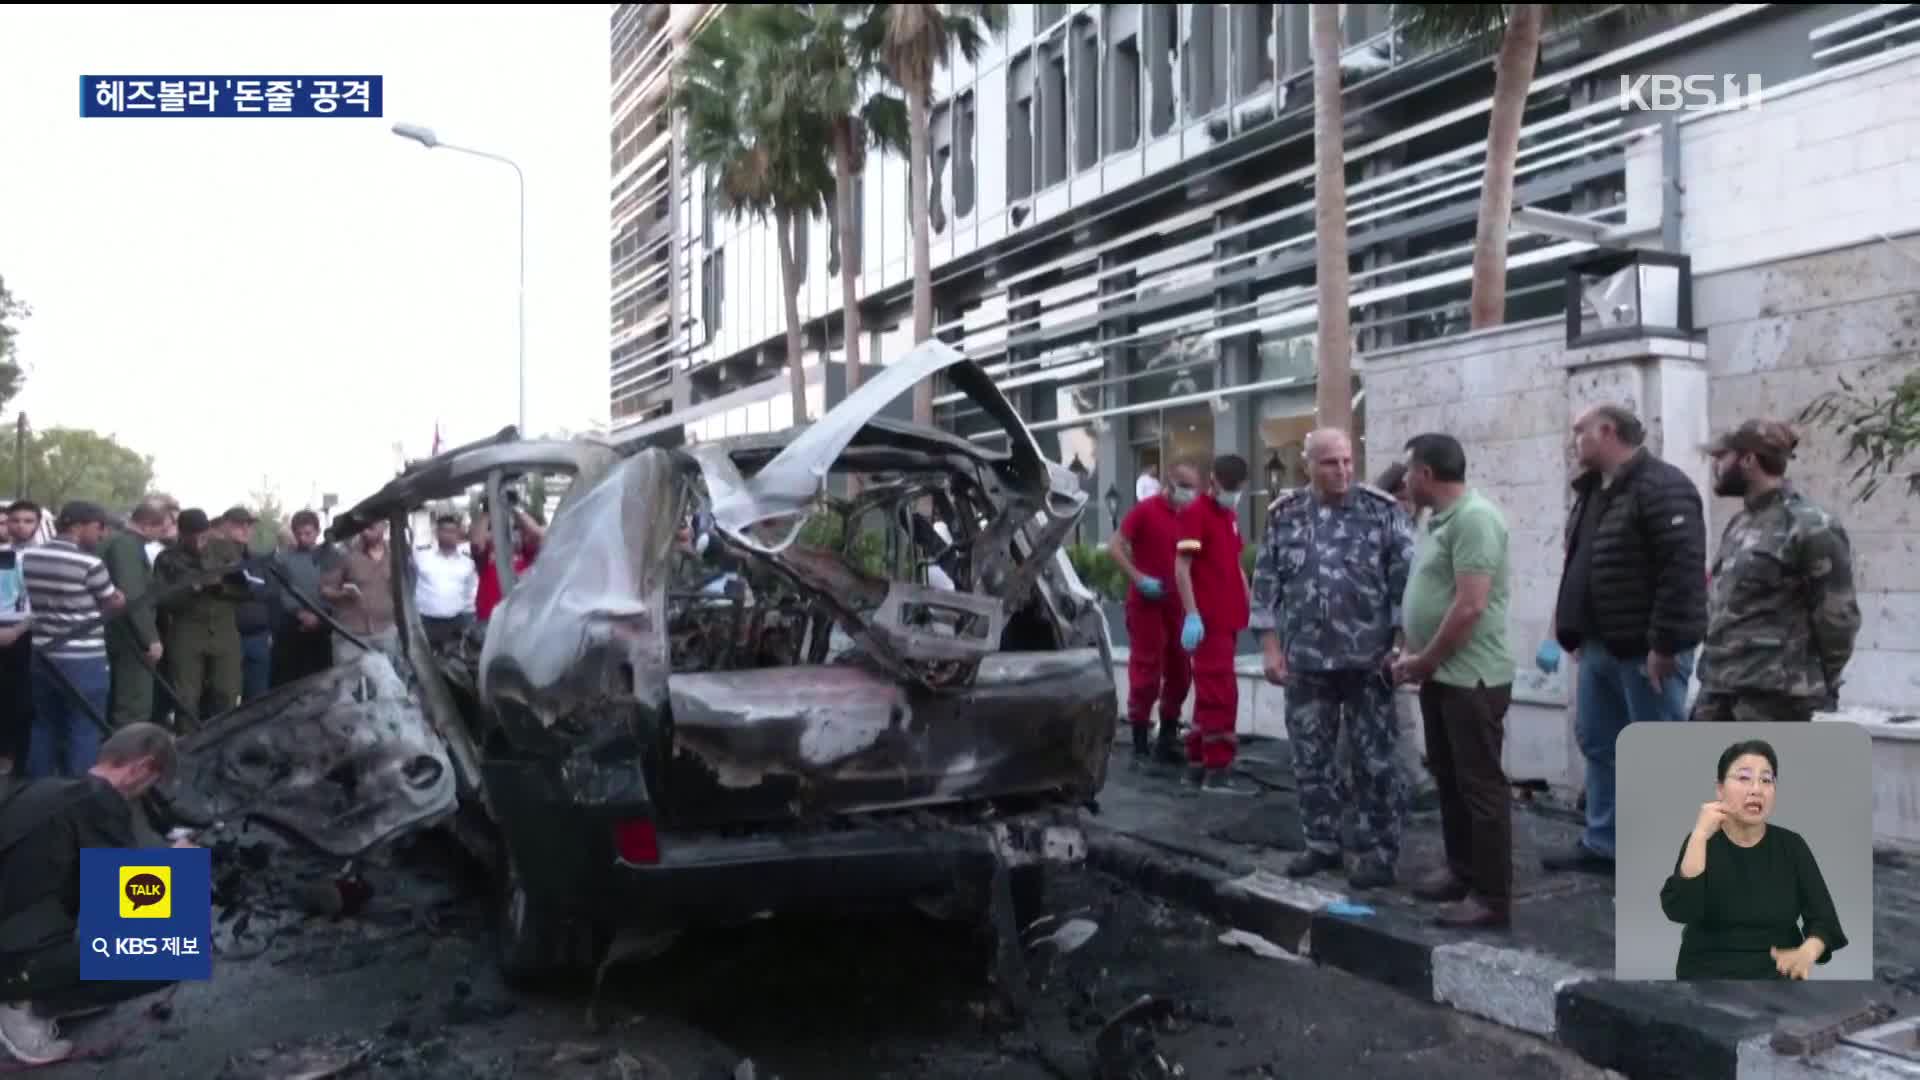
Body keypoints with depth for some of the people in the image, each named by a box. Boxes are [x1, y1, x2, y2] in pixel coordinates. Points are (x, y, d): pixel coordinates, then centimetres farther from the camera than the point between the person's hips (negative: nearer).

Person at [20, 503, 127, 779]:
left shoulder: (28, 557, 4)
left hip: (44, 654, 7)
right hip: (84, 659, -7)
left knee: (44, 726, 17)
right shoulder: (90, 563, -15)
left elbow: (41, 599, 13)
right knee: (84, 731, 2)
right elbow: (114, 605, -3)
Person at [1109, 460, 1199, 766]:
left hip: (1178, 602, 5)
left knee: (1179, 670, 9)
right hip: (1146, 601, -5)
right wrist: (1138, 578, -16)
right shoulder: (1146, 509, -7)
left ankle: (1169, 737, 22)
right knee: (1146, 669, -1)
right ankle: (1140, 740, 6)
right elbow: (1115, 545, -8)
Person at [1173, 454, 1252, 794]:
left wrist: (1250, 603, 17)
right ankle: (1217, 771, -5)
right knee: (1221, 693, -8)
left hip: (1228, 617, 9)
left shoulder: (1230, 515, 16)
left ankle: (1197, 763, 20)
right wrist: (1191, 615, -21)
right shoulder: (1195, 512, -9)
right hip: (1207, 619, -9)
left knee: (1210, 692, 13)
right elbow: (1181, 567, -15)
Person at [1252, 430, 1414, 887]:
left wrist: (1402, 644, -8)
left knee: (1376, 760, 3)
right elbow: (1266, 584, 6)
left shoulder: (1382, 511, -4)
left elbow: (1407, 579, -4)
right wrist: (1271, 647, 2)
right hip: (1306, 661, 3)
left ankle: (1379, 851, 15)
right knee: (1311, 759, 11)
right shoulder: (1284, 516, 4)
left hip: (1369, 660, -3)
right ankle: (1322, 843, 24)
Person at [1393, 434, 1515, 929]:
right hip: (1440, 676, 10)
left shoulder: (1474, 517, -19)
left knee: (1481, 786, -3)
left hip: (1472, 678, -10)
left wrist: (1423, 662, -14)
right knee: (1450, 781, 17)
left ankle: (1492, 899, 4)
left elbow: (1470, 606, -24)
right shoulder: (1438, 519, 12)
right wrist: (1411, 654, 8)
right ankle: (1460, 871, 30)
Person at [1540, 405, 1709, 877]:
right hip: (1600, 647, 10)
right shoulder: (1592, 491, 15)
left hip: (1646, 651, -9)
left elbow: (1683, 570, -22)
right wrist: (1566, 630, 17)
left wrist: (1664, 645, -23)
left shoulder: (1662, 487, -15)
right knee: (1598, 745, 15)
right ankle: (1602, 845, 27)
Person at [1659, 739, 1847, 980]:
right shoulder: (1701, 842, -1)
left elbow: (1824, 917, 1)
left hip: (1779, 971, 2)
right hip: (1710, 970, -2)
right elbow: (1679, 911, -16)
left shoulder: (1791, 845, 4)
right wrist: (1700, 835, -21)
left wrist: (1808, 952, -21)